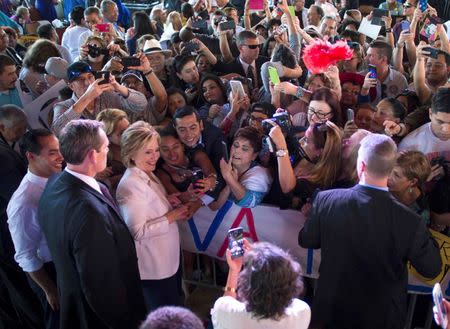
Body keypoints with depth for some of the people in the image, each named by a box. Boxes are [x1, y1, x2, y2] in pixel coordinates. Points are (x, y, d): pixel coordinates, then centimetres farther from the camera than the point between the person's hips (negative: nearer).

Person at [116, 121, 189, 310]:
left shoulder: (148, 174, 3)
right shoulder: (131, 185, -26)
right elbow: (138, 231, -30)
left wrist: (167, 201, -1)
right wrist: (171, 217, -23)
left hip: (169, 258, 9)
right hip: (155, 267, -9)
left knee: (176, 310, 27)